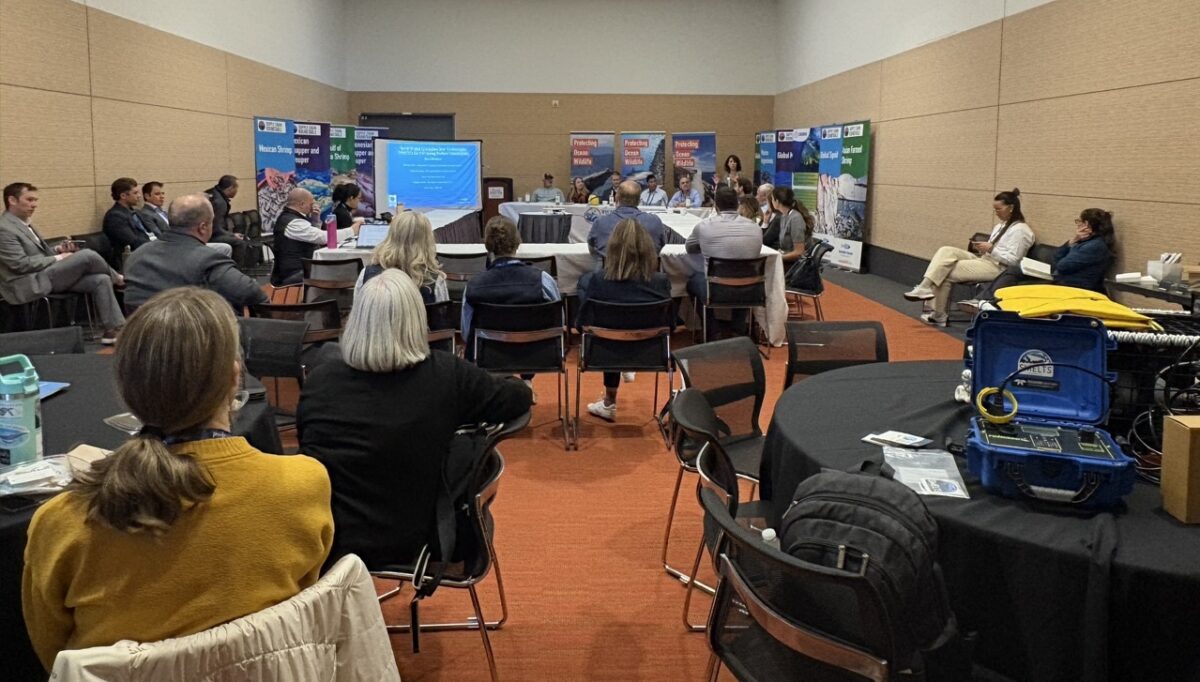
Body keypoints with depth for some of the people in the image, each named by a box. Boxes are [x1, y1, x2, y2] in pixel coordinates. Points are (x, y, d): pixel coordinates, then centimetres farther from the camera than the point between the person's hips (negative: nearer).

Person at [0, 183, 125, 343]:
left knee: (101, 280, -8)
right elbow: (20, 264, -20)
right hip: (31, 285, -10)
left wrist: (57, 250, 3)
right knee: (87, 255, -18)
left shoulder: (23, 223, 17)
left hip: (43, 277, 10)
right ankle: (117, 279, 11)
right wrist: (57, 258, -13)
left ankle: (115, 328, -9)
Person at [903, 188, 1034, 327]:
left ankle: (939, 315, -9)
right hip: (984, 260, 9)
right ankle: (926, 287, -24)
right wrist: (983, 248, 0)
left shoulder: (1020, 230, -9)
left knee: (945, 273, -18)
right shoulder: (1000, 225, 20)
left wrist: (991, 249, -18)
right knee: (946, 251, -14)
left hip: (997, 268, -9)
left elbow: (1013, 260, -15)